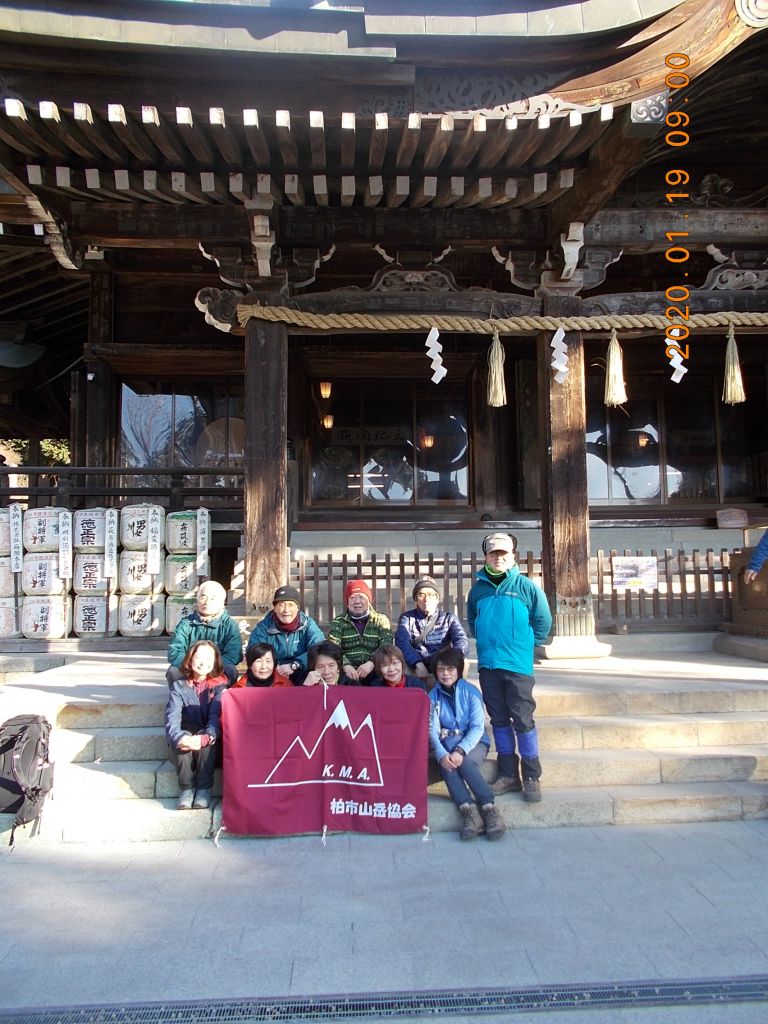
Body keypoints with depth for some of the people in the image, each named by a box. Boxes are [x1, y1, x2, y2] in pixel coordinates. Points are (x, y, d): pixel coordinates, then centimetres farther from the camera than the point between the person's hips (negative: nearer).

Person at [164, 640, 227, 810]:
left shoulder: (219, 686, -4)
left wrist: (205, 737, -41)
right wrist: (179, 737, -38)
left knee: (206, 741, -33)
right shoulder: (179, 685, -1)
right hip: (187, 733, 1)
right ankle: (187, 788, -17)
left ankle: (204, 788, -18)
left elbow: (216, 716, -19)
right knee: (180, 741, -31)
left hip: (208, 739, -1)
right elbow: (172, 717, -16)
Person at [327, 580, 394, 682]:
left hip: (375, 673, 1)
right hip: (347, 673, 0)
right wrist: (346, 665, -26)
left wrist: (371, 663, -22)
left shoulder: (381, 620, 10)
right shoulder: (339, 622, 9)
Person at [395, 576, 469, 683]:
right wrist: (418, 664, -30)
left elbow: (462, 641, -8)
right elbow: (402, 642, -10)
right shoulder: (407, 618, 10)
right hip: (415, 671, 0)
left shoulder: (449, 618, 12)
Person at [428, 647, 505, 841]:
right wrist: (441, 754, -27)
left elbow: (478, 727, -10)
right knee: (446, 764, -31)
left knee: (465, 762, -34)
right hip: (447, 744, 2)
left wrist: (460, 751, -26)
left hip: (474, 743, -2)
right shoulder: (433, 696, 3)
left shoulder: (471, 692, -3)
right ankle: (469, 811, -41)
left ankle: (489, 809, -33)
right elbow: (432, 730, -7)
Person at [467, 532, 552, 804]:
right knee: (499, 720, 11)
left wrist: (527, 644, 6)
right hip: (488, 664, 4)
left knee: (523, 720, -2)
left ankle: (532, 778, 10)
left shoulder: (526, 586, -4)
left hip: (518, 665, -4)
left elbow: (543, 621, 3)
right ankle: (508, 774, 22)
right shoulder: (478, 588, 7)